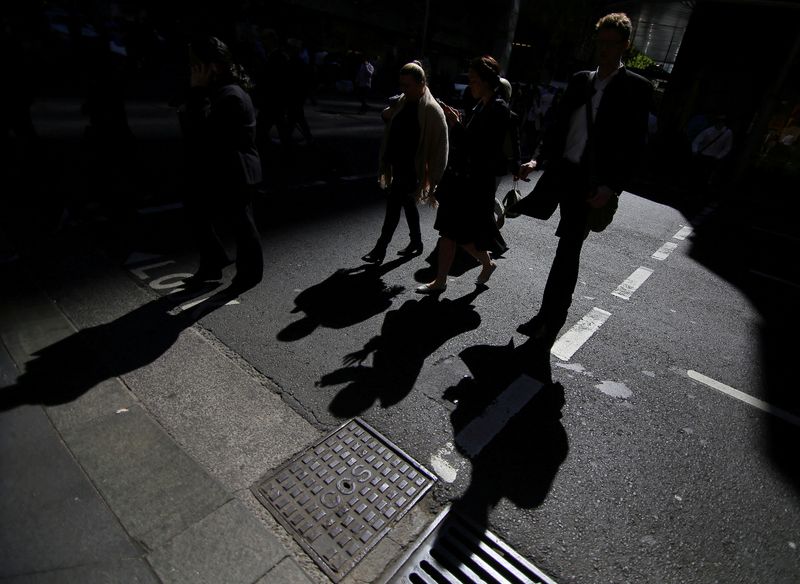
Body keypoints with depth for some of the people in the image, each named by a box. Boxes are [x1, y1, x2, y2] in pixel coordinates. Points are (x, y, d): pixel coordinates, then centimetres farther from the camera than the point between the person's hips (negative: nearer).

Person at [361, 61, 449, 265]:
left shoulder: (432, 110, -16)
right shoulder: (402, 101, 7)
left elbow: (440, 144, -15)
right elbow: (387, 117, 25)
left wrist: (434, 176, -16)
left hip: (411, 168, -8)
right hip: (398, 164, 8)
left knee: (393, 205, -6)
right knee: (408, 203, 18)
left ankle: (380, 249, 5)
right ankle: (416, 242, 35)